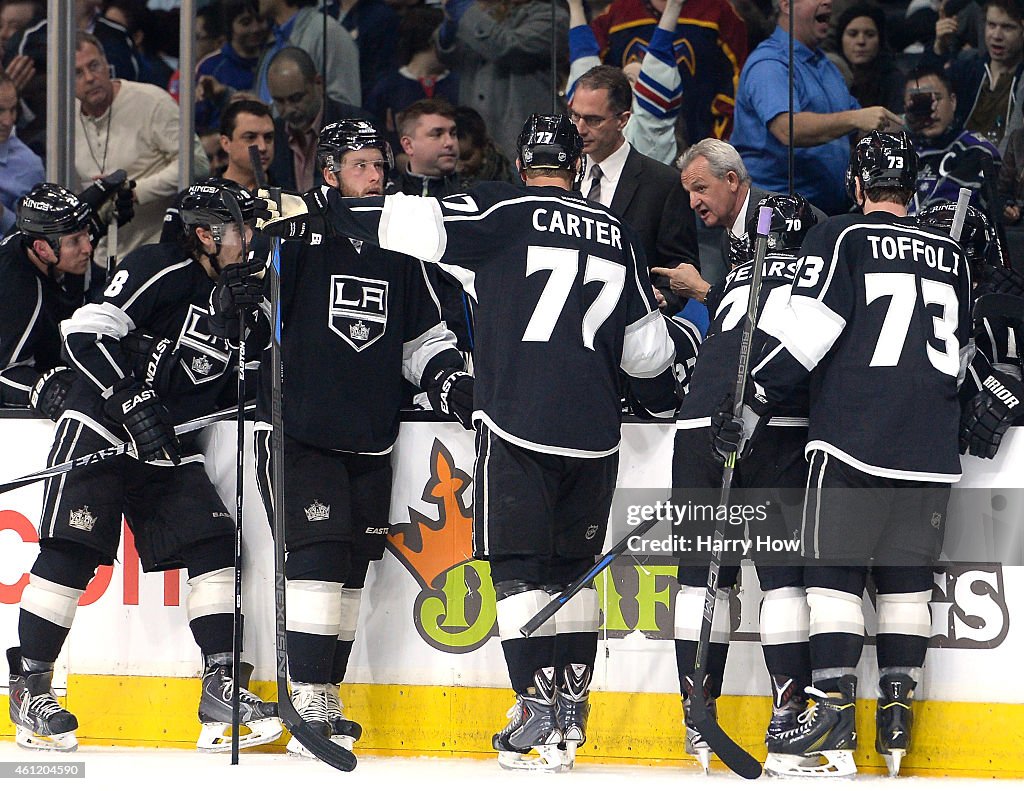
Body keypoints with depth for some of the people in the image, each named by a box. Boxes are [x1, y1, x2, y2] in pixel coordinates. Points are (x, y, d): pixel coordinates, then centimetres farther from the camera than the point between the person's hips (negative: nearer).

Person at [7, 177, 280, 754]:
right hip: (99, 431, -7)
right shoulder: (160, 272, -11)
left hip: (170, 448, 7)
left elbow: (237, 393, 17)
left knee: (215, 544, -7)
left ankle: (223, 692, -7)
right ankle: (31, 689, -1)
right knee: (71, 553, -11)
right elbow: (86, 333, -18)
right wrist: (133, 401, -25)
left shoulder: (237, 298, 13)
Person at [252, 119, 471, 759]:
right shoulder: (300, 239, -4)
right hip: (298, 432, -6)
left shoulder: (398, 253, 14)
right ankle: (308, 702, -15)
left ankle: (326, 696, 17)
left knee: (354, 567, 8)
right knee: (320, 556, -15)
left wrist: (451, 377, 4)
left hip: (371, 441, 6)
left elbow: (423, 335, 20)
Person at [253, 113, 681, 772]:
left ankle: (537, 703, -11)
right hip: (595, 433, 5)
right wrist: (666, 402, 39)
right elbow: (646, 343, 22)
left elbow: (418, 224, -12)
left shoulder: (502, 212, 0)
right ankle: (572, 707, 12)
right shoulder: (617, 235, 15)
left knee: (519, 564, -2)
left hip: (517, 423, -4)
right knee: (572, 568, 14)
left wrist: (319, 212, -9)